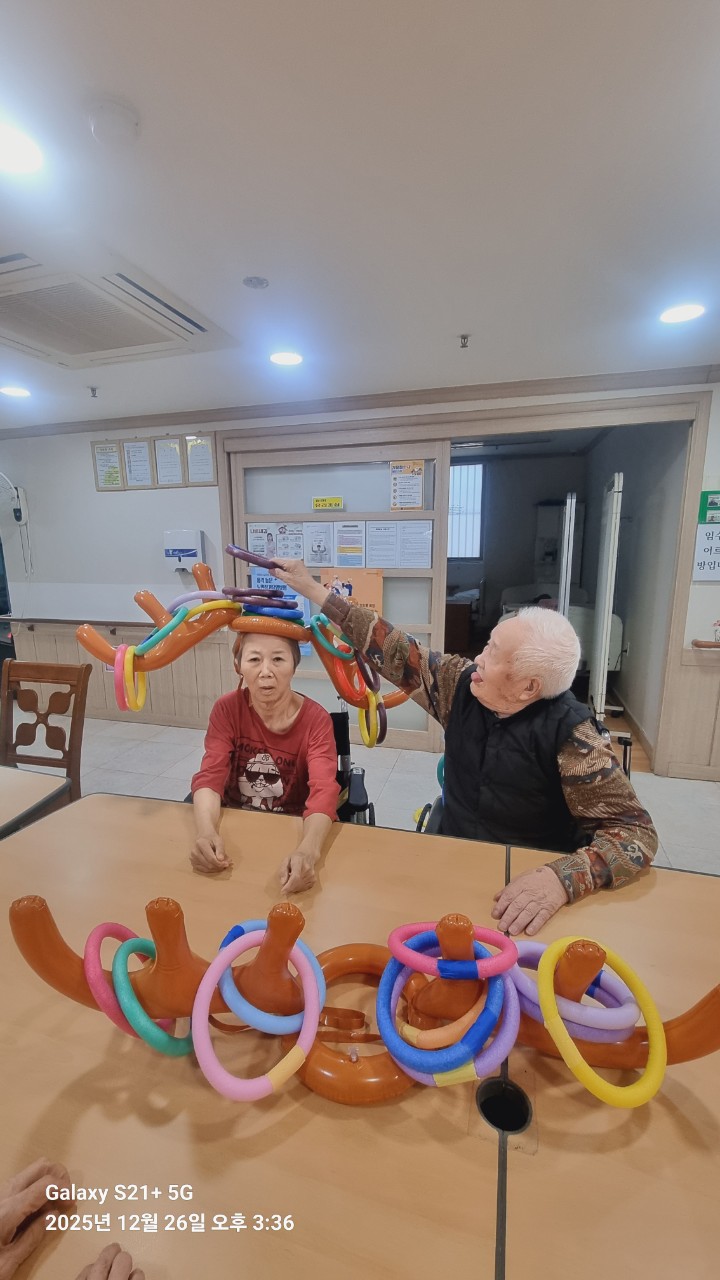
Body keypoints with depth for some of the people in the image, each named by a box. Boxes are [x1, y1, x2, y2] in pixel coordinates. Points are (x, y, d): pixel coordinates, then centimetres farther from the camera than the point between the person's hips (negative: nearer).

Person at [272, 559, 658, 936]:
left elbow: (636, 832, -20)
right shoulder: (462, 684, -10)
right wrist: (311, 588, -3)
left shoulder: (569, 733, -23)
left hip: (528, 887, -2)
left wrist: (560, 879, -40)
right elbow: (394, 652, -6)